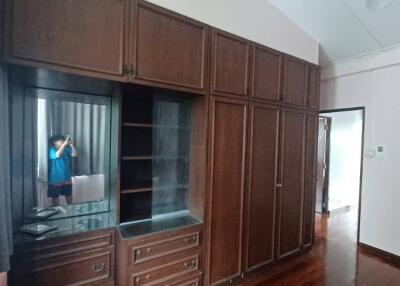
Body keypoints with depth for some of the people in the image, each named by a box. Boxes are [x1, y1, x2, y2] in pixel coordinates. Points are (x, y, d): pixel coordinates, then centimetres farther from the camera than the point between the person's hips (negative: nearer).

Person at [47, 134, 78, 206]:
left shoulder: (66, 149, 2)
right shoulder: (51, 150, -12)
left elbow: (75, 154, -9)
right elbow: (57, 155, -32)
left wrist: (71, 144, -19)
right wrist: (65, 143, -35)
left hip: (67, 179, 5)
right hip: (55, 180, -5)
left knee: (69, 198, 17)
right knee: (55, 200, 8)